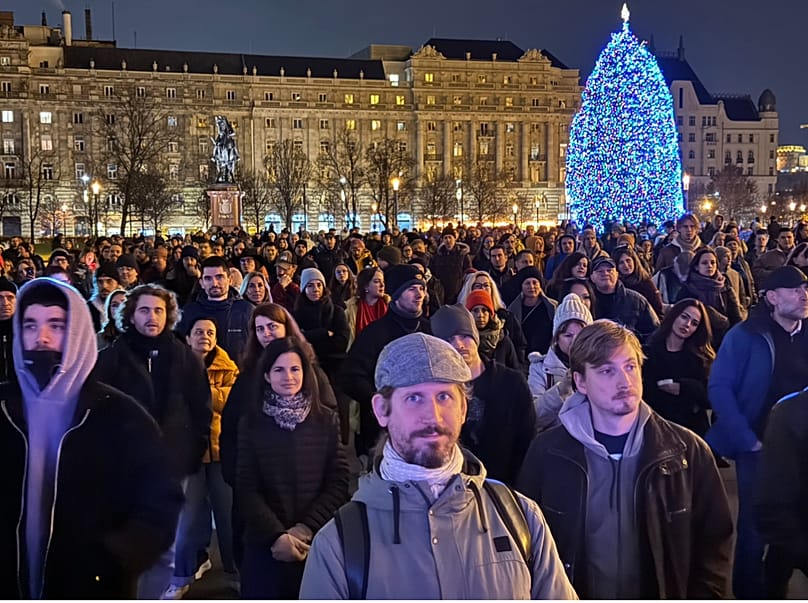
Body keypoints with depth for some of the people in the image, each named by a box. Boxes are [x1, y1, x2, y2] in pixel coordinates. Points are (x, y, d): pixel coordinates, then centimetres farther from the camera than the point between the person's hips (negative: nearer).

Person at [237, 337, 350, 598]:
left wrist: (305, 530, -12)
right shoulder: (251, 423, 2)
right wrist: (277, 535, -14)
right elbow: (246, 489, -3)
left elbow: (339, 483, -2)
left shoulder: (326, 420, 2)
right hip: (265, 544, 0)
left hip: (317, 543, 0)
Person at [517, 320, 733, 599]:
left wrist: (704, 595, -11)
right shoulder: (546, 453, -11)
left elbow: (714, 542, -2)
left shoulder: (687, 451, -9)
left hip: (664, 593, 0)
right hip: (575, 593, 0)